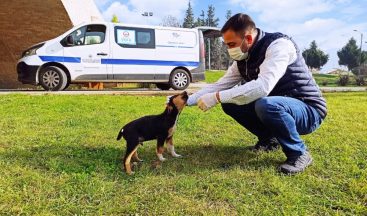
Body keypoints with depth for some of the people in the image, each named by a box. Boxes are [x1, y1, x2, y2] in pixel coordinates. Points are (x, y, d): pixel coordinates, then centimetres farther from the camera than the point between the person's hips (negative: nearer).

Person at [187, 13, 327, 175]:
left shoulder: (279, 45, -22)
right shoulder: (243, 58, 1)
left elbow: (262, 87, -37)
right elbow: (220, 85, 4)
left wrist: (217, 97, -33)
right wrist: (186, 100, -4)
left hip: (309, 111, -7)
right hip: (275, 107, 7)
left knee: (265, 105, -37)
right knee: (229, 103, -3)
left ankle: (299, 153, -12)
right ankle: (269, 138, 12)